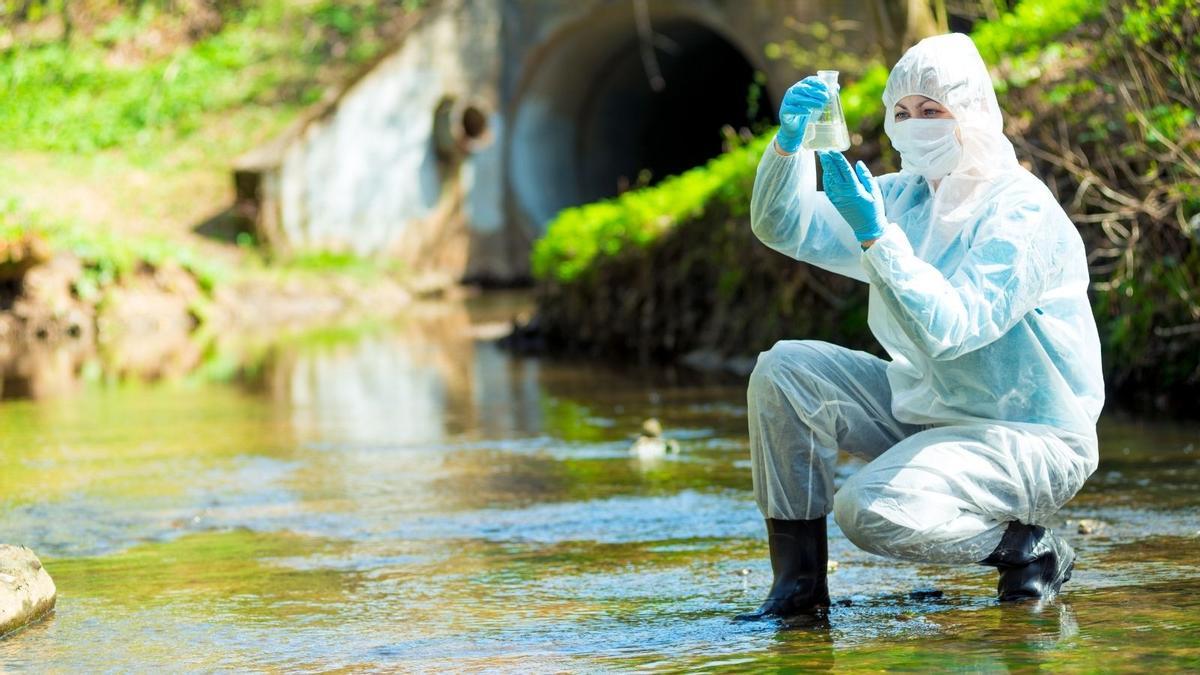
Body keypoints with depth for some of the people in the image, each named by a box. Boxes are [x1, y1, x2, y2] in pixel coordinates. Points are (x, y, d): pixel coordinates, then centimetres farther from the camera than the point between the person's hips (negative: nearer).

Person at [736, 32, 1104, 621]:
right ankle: (799, 583, -1)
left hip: (1028, 436, -9)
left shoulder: (1022, 212, -19)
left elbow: (950, 330, -29)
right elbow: (785, 228, 2)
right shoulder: (905, 197, 6)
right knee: (782, 370, -5)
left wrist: (877, 237, -33)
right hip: (925, 411, 9)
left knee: (871, 511, -30)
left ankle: (1029, 547, -4)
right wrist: (790, 141, -16)